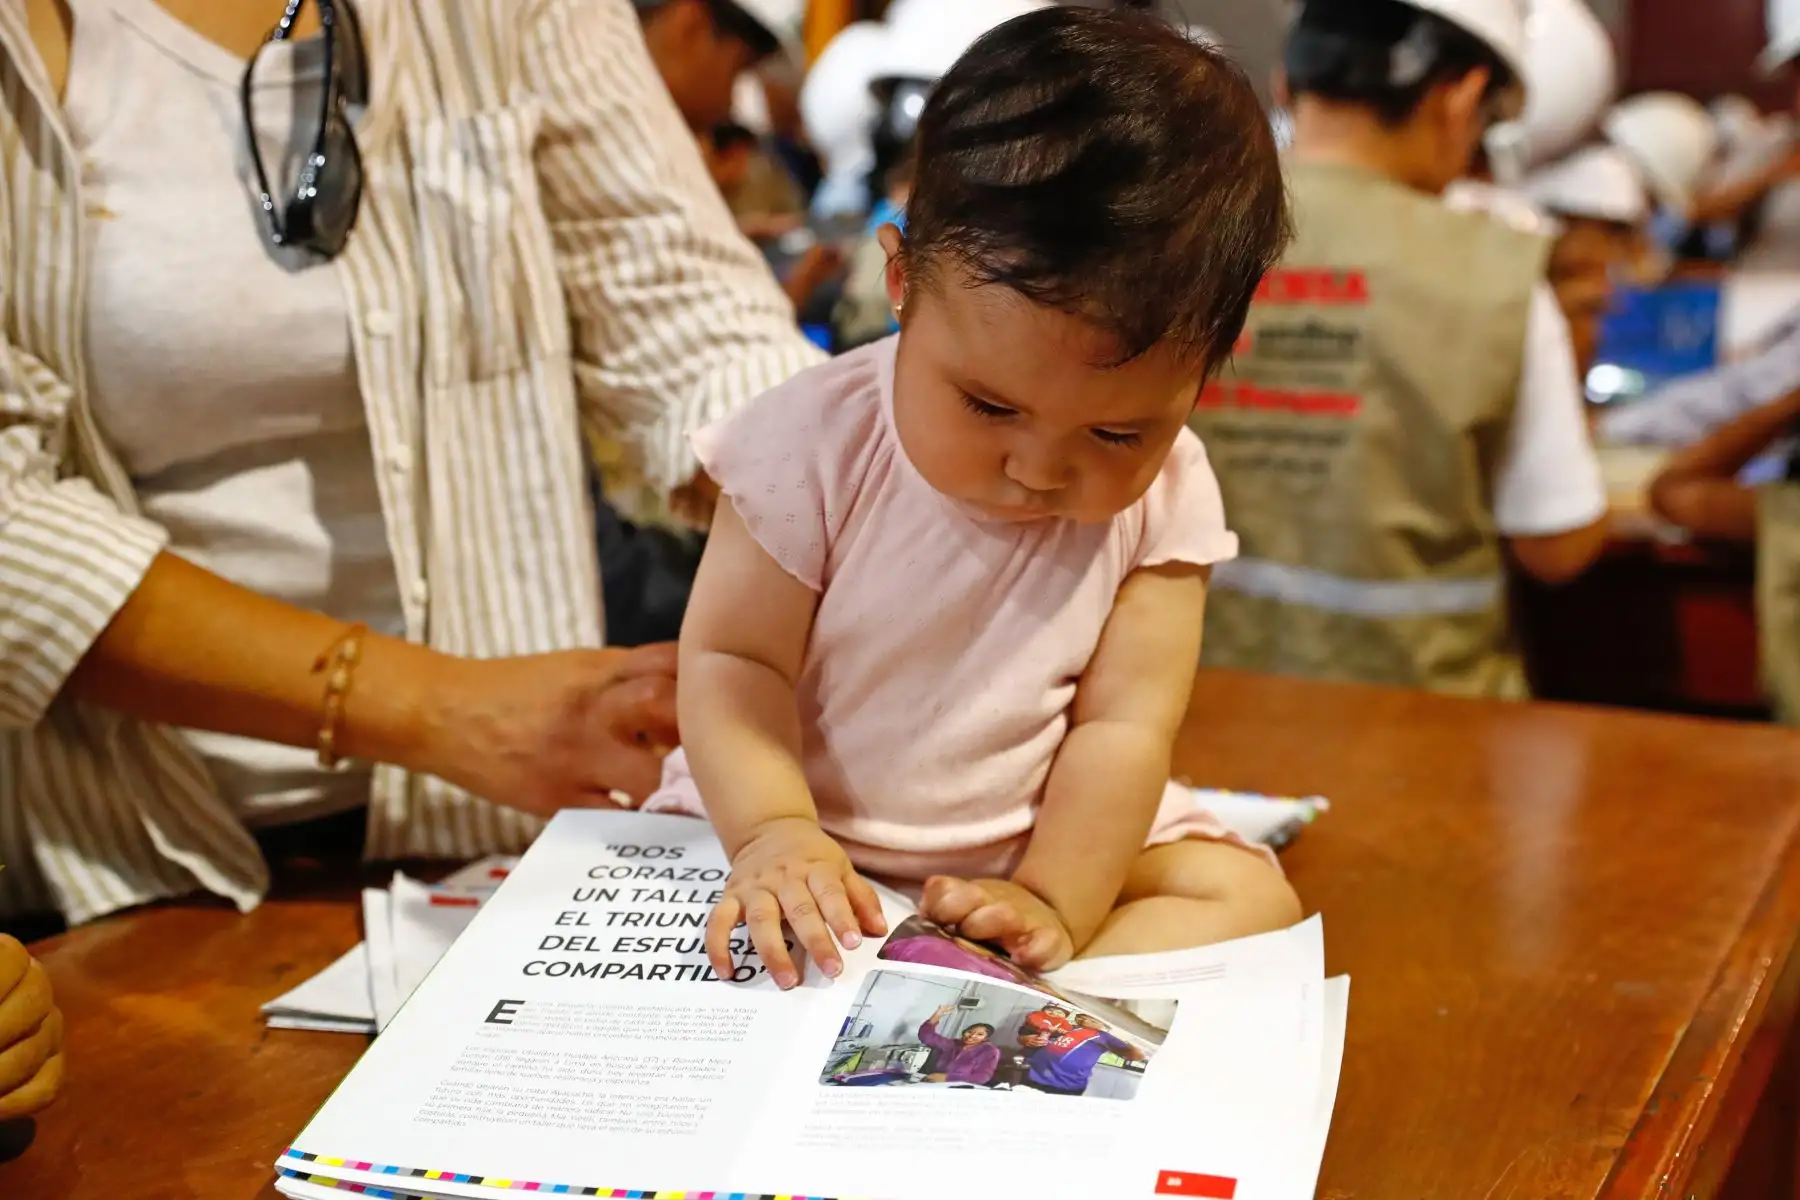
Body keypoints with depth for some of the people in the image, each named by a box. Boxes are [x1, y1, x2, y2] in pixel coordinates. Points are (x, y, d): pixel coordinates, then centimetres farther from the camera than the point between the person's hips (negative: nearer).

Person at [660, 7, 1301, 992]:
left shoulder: (1162, 501, -14)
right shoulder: (817, 443, -20)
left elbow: (1122, 725, -13)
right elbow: (730, 659, -17)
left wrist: (1054, 903, -24)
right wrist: (771, 830, -33)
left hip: (1056, 840, 2)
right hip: (796, 826, -1)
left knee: (1252, 899, -16)